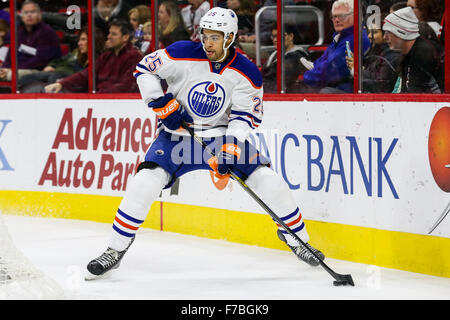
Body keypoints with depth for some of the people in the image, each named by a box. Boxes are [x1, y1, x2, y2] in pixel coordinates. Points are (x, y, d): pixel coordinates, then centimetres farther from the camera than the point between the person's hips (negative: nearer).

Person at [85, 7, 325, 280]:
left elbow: (245, 115, -9)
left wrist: (231, 147, -24)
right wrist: (160, 102, -15)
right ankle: (115, 251, -10)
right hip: (177, 132, -1)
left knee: (268, 180, -11)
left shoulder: (246, 73, -11)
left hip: (222, 133, 1)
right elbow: (145, 68, -4)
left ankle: (297, 239, 10)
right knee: (146, 181, -22)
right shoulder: (183, 55, -15)